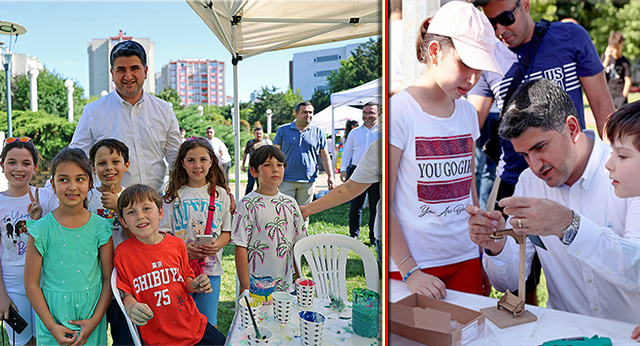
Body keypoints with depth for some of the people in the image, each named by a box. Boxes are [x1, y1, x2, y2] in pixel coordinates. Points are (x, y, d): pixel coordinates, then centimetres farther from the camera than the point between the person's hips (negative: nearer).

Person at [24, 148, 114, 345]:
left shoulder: (100, 227, -6)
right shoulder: (42, 229, -8)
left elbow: (109, 279, -2)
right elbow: (31, 284, -5)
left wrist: (95, 321, -8)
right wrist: (52, 327, -9)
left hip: (91, 315, 1)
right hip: (52, 315, 0)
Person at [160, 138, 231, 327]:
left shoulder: (221, 195, 5)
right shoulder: (173, 196, 2)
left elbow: (227, 232, 8)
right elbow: (163, 232, 0)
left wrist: (217, 244, -13)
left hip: (211, 268, 1)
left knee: (208, 323, 9)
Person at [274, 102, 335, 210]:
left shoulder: (318, 132, 8)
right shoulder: (283, 130, 4)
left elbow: (325, 156, 10)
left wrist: (330, 176, 2)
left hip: (308, 181, 1)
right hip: (287, 180, -1)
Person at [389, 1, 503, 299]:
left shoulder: (467, 111, 8)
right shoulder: (399, 110, -12)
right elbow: (383, 203, -13)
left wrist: (483, 257, 14)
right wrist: (410, 271, -16)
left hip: (466, 259, 6)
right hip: (412, 265, -5)